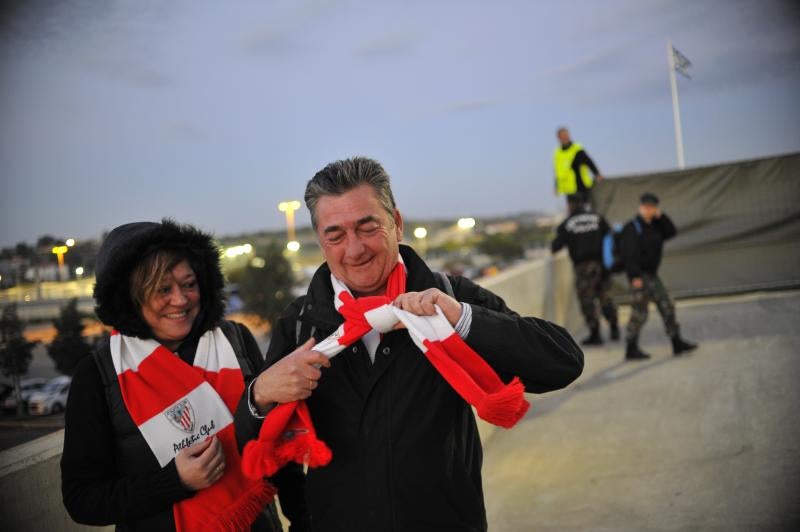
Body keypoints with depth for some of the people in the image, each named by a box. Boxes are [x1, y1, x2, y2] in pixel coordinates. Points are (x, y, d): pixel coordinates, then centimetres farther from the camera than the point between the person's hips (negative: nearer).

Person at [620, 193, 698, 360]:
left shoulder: (655, 225, 13)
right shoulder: (632, 227, -13)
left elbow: (672, 232, 6)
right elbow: (628, 253, -20)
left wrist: (661, 216, -4)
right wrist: (635, 276, -24)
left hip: (652, 274, 8)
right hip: (640, 276, -8)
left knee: (667, 306, 9)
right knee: (639, 312, -4)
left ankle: (677, 343, 17)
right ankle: (631, 349, 5)